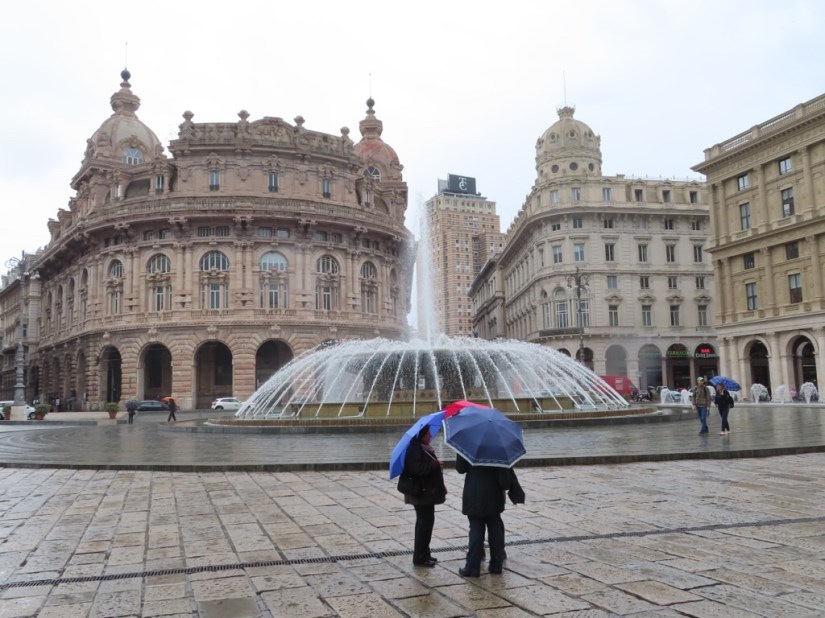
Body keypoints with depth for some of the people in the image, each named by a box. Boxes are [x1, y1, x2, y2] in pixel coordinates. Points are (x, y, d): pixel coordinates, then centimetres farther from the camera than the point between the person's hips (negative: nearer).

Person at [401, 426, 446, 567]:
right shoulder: (415, 449, -19)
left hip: (426, 492, 11)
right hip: (422, 493, -11)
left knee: (425, 522, 16)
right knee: (425, 522, -6)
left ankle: (423, 554, 26)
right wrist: (436, 464, -23)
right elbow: (417, 469, -29)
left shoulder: (423, 448, 13)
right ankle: (420, 557, 2)